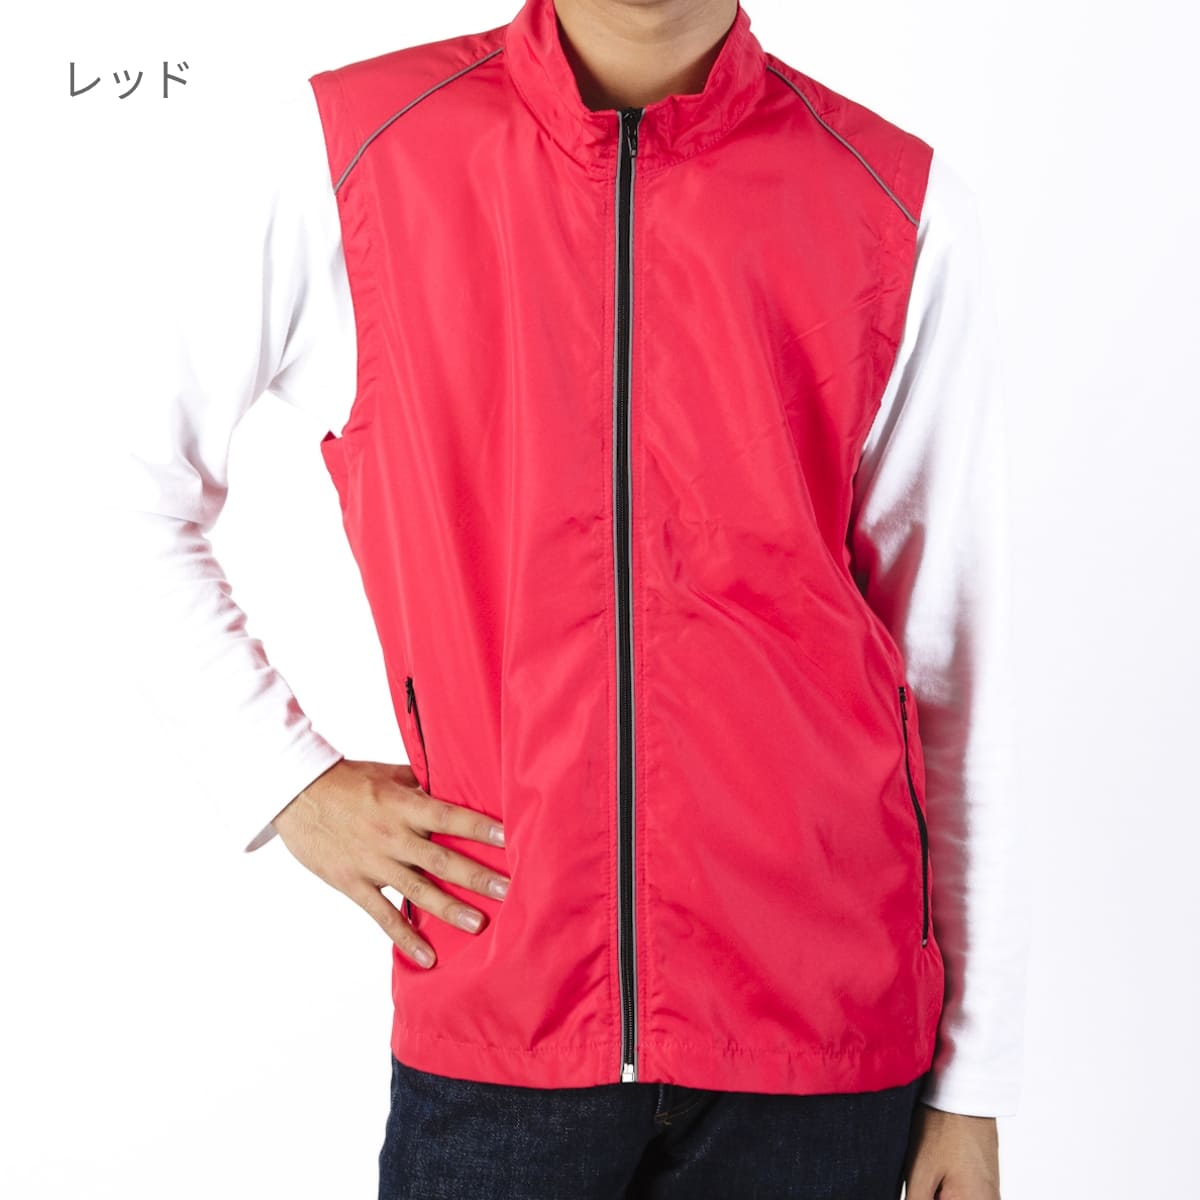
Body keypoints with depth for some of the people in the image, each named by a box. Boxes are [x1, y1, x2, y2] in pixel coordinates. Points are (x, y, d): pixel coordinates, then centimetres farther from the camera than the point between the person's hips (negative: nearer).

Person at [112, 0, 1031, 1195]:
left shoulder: (905, 208, -1)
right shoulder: (345, 151, -2)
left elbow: (950, 654, 2)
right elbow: (138, 485, 10)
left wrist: (974, 1074, 4)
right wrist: (289, 781, 0)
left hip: (824, 1012, 1)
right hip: (496, 1017, 0)